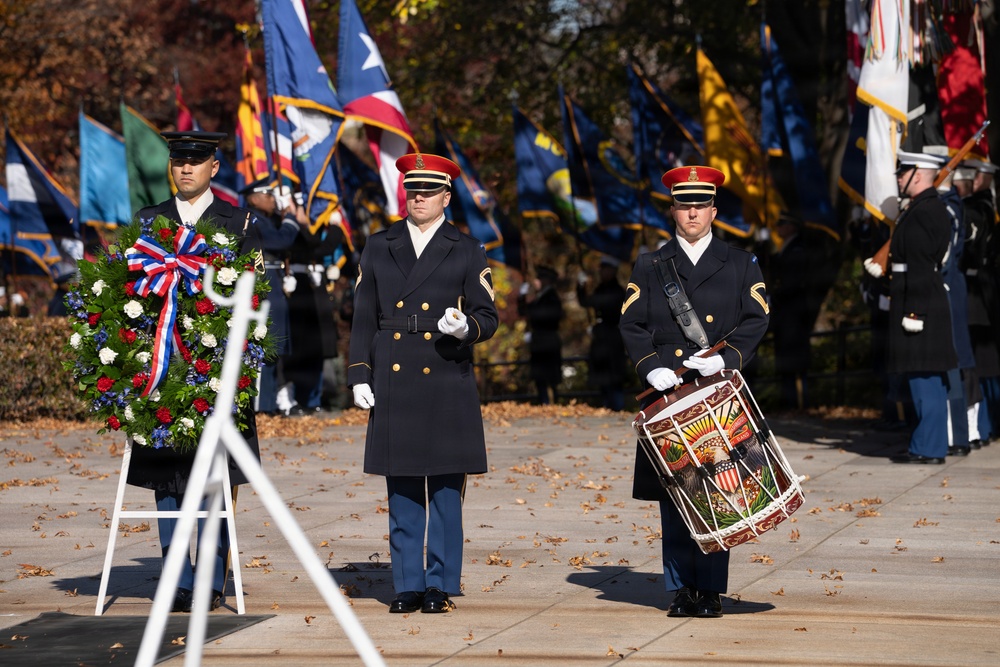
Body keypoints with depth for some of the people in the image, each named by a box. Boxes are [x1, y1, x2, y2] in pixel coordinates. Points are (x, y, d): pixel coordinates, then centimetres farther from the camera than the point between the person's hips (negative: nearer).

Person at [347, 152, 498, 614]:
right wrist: (359, 376, 4)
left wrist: (465, 328, -19)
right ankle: (408, 586, 11)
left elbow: (487, 317, 4)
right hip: (393, 385, 2)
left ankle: (441, 586, 6)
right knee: (402, 494, 5)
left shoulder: (466, 252, 6)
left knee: (445, 493, 0)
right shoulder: (379, 248, 11)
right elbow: (363, 317, 11)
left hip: (447, 384, -2)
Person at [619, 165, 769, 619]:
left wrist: (725, 357, -14)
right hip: (668, 397, 1)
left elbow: (755, 321, 3)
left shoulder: (741, 265, 11)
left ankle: (711, 590, 2)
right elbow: (632, 324, 6)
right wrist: (650, 366, -11)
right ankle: (681, 589, 6)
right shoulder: (650, 267, 12)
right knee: (672, 496, 0)